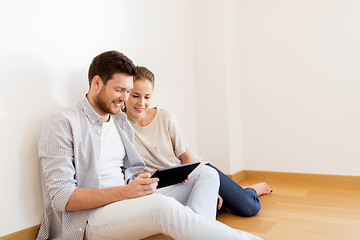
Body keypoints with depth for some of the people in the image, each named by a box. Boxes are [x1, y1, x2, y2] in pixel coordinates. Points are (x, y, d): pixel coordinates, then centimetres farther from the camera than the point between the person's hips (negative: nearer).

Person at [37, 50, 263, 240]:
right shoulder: (62, 124, -7)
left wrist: (141, 181, -6)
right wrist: (124, 192, -24)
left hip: (127, 206, 8)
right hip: (86, 220, -7)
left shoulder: (123, 123, 16)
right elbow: (60, 197, -15)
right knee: (161, 206, -38)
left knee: (206, 174, -2)